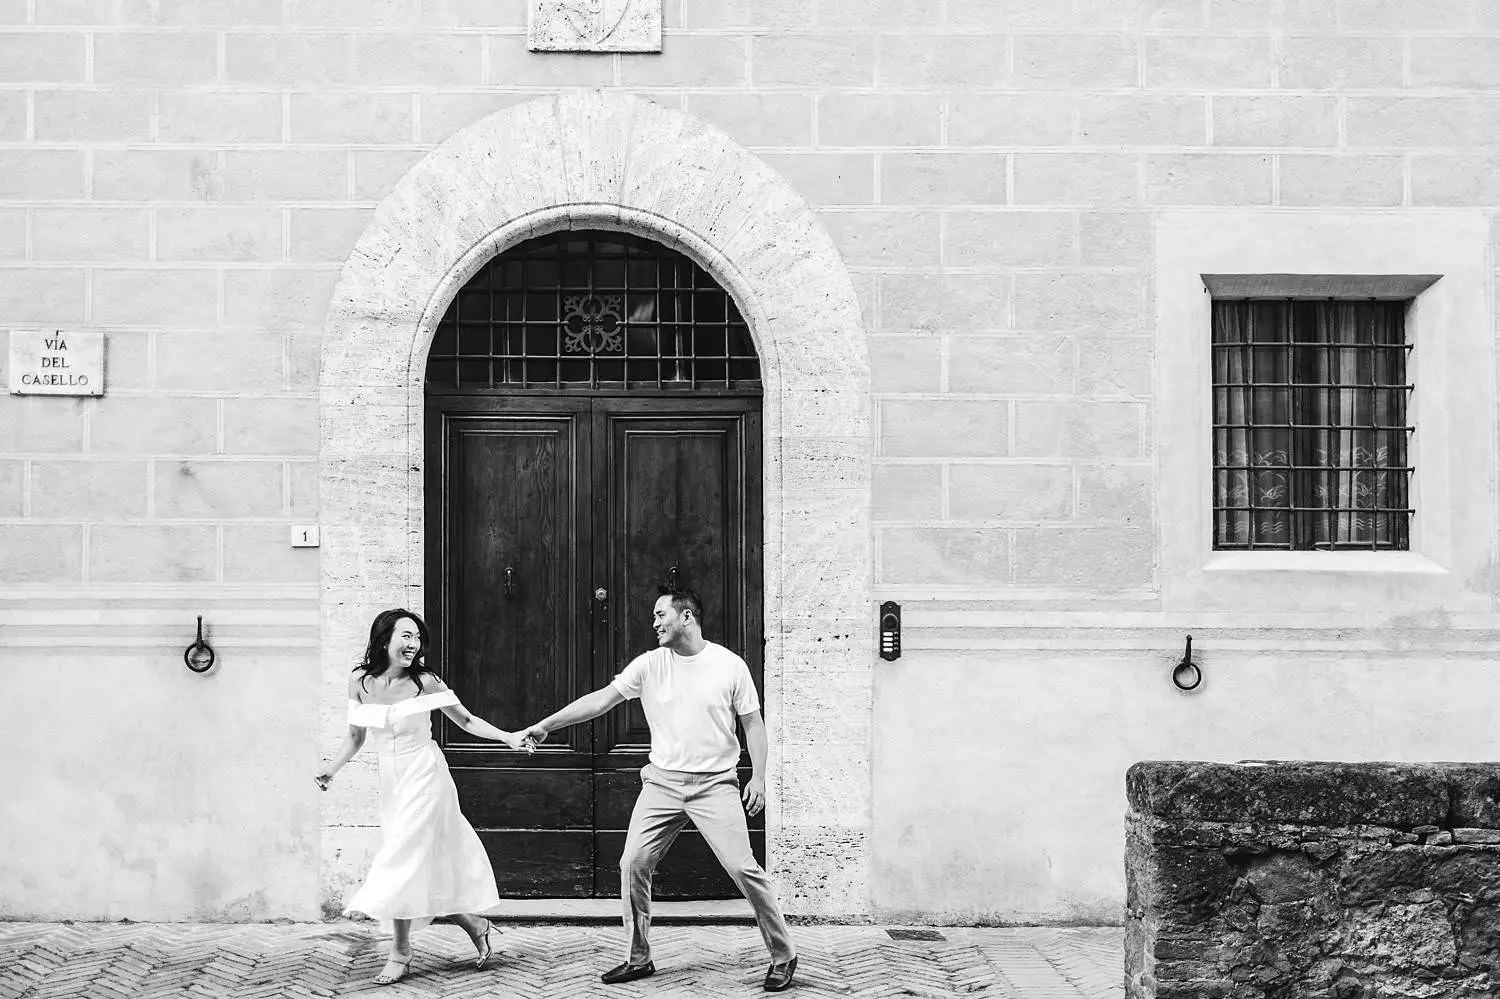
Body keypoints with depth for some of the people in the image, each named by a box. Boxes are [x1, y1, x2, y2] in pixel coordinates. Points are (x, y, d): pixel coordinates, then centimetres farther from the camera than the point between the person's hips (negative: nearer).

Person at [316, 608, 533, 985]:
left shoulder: (424, 681, -8)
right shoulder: (360, 682, 1)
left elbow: (466, 721, 0)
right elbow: (355, 737, 10)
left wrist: (509, 738, -10)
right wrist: (331, 770, -4)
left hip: (425, 777, -4)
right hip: (391, 781, 4)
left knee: (404, 859, -9)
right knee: (424, 864, 5)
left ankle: (400, 953, 3)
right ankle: (474, 924, 25)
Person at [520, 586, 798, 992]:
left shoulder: (729, 665, -4)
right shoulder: (649, 665, 2)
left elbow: (753, 723, 2)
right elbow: (600, 700, 1)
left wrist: (758, 776, -7)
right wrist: (545, 725, -4)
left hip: (714, 784, -3)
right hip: (662, 783, 4)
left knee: (743, 868, -10)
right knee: (632, 864, -3)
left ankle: (783, 956, 5)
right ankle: (638, 959, 13)